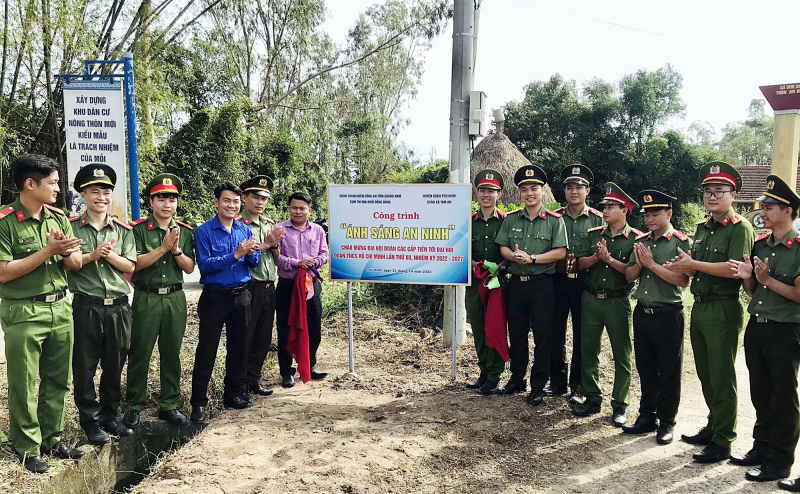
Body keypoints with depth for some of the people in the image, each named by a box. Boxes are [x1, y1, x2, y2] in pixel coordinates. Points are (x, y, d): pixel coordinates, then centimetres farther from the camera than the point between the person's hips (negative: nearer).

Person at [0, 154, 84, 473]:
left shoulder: (59, 217, 6)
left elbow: (76, 264, 7)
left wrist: (65, 250, -14)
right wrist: (48, 251, -17)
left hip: (60, 308, 5)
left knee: (58, 380, 14)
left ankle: (52, 438, 28)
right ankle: (28, 448, 19)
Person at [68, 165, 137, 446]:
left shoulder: (123, 230, 7)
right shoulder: (72, 227, 1)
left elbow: (130, 266, 1)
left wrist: (109, 255, -15)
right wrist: (92, 256, -17)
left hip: (118, 306, 3)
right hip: (86, 306, -2)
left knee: (115, 366, 12)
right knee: (85, 367, 6)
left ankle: (110, 417, 27)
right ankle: (90, 421, 20)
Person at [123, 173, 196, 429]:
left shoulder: (185, 231, 8)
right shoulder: (138, 229, -3)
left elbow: (189, 267, 3)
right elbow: (135, 263, -13)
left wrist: (176, 250, -13)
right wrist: (163, 247, -19)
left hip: (175, 298, 3)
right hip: (146, 298, -3)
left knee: (172, 353, 10)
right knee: (139, 353, 3)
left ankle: (169, 405, 21)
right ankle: (134, 406, 18)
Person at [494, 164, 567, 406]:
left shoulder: (554, 220, -3)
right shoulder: (511, 219, 8)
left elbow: (560, 252, -10)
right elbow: (503, 248, 5)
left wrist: (531, 258, -18)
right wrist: (514, 256, -17)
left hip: (542, 284, -3)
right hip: (516, 284, 4)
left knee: (542, 336, 3)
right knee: (516, 334, 12)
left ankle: (538, 386, 15)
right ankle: (516, 379, 28)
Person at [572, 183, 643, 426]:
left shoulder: (635, 239, -3)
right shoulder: (594, 234, 9)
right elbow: (580, 264, 4)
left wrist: (609, 259, -18)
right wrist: (597, 256, -13)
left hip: (618, 302, -4)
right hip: (591, 299, 4)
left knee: (622, 356, 3)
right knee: (588, 351, 8)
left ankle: (619, 404, 16)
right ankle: (592, 399, 21)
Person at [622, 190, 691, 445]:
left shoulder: (681, 242, -9)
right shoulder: (641, 242, 11)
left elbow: (683, 280, -19)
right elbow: (629, 276, 10)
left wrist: (652, 264, -18)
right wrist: (639, 264, -9)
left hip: (668, 316, -6)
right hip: (642, 313, 6)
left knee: (669, 372, 6)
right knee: (645, 369, 14)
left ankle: (666, 423, 18)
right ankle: (646, 417, 26)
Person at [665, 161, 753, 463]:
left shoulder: (740, 228, -9)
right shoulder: (702, 229, 15)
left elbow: (734, 268, -22)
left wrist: (693, 264, -15)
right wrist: (684, 267, -4)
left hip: (723, 310, -8)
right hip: (699, 307, 8)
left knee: (721, 378, -1)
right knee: (705, 374, 16)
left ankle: (723, 442, 9)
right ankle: (713, 427, 31)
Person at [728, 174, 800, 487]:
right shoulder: (759, 245, 9)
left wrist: (768, 279, -19)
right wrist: (747, 277, -7)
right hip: (756, 327, 6)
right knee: (760, 393, 15)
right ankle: (762, 448, 28)